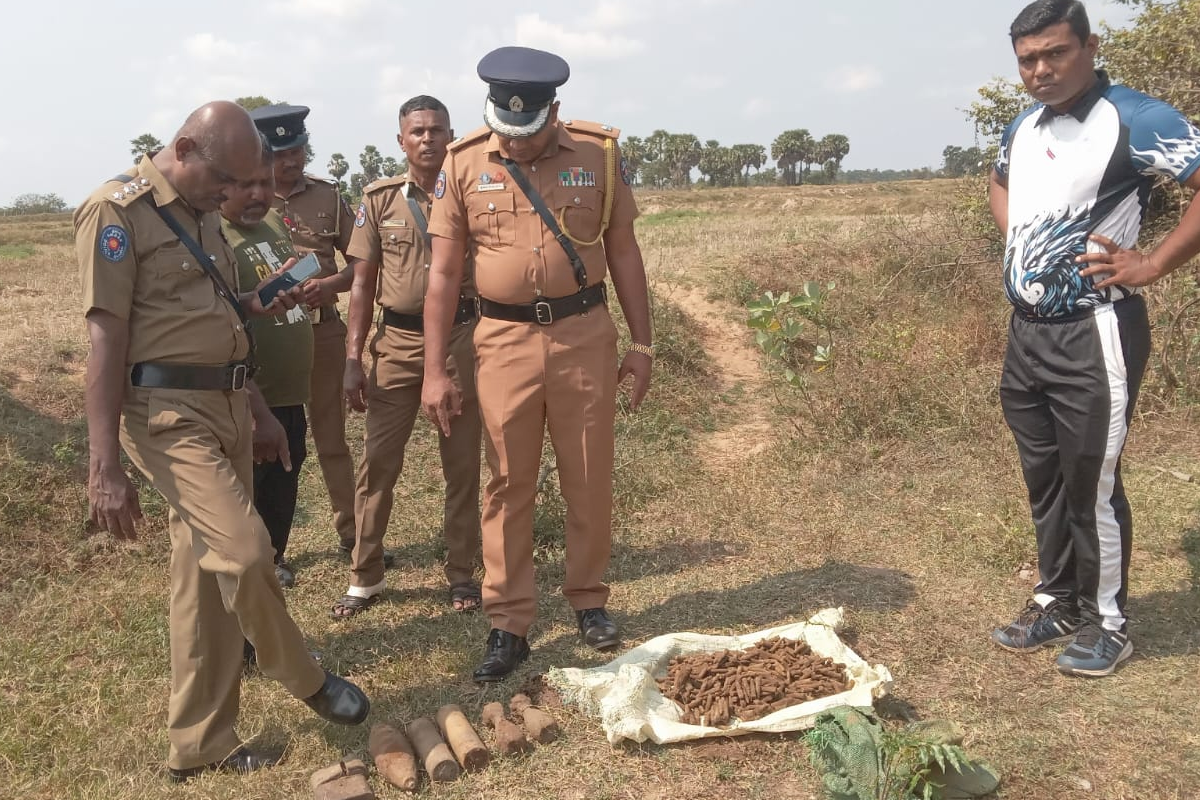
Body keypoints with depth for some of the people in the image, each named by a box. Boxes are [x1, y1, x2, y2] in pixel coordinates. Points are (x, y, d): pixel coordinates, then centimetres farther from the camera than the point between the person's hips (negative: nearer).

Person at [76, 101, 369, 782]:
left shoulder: (202, 214, 15)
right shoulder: (118, 211, -10)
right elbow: (106, 340, -15)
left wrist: (260, 411, 22)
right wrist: (105, 468, -18)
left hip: (226, 409, 8)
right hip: (168, 416, -8)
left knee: (207, 576, 10)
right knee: (244, 549, -17)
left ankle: (202, 748, 21)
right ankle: (307, 679, 9)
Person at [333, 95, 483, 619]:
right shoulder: (379, 199, 3)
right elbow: (362, 285, 5)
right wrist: (352, 359, -1)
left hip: (460, 337, 0)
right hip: (397, 341, 1)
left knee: (463, 463, 7)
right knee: (378, 460, 3)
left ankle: (462, 573, 20)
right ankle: (365, 577, 16)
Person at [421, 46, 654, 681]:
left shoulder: (598, 154, -1)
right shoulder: (463, 165, -2)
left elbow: (623, 252, 6)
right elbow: (444, 273, 1)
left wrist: (641, 344, 5)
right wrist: (434, 370, -2)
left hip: (585, 334, 1)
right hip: (505, 340, 0)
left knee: (590, 481, 9)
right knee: (508, 487, 4)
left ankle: (588, 601, 28)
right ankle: (508, 627, 15)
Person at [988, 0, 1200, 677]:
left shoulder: (1134, 119, -13)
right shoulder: (1022, 128, 10)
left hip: (1093, 334, -7)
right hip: (1026, 331, 7)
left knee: (1091, 485, 1)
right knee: (1044, 478, 16)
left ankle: (1107, 623, 19)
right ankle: (1057, 603, 31)